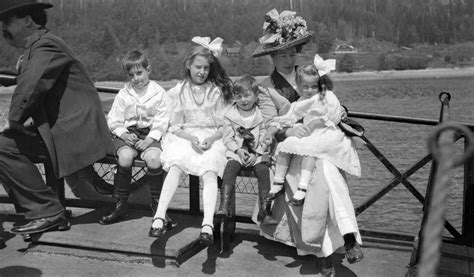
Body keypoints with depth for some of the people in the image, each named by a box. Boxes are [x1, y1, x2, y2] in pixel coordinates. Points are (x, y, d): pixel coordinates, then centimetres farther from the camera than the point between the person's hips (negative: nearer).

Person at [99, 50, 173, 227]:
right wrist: (124, 135, -13)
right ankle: (120, 205, -14)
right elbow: (114, 121, 6)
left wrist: (149, 139, -16)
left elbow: (161, 122, -3)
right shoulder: (123, 95, 8)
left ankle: (157, 204, -11)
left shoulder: (159, 93, 2)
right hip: (127, 134, 1)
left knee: (154, 158, -31)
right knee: (125, 156, -29)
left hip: (151, 134, -1)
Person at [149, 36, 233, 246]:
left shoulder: (219, 90, 7)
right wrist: (190, 138, -12)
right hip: (184, 137, 1)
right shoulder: (178, 92, 10)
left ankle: (208, 224, -44)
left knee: (209, 172, -31)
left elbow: (226, 124, 3)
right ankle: (159, 217, -37)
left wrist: (211, 139, -15)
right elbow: (174, 126, 8)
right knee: (175, 166, -31)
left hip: (212, 138, -1)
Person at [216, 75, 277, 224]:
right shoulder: (230, 115, 7)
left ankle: (264, 211, -21)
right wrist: (238, 150, -12)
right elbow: (227, 138, 5)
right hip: (236, 152, 0)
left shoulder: (262, 114, 5)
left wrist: (255, 154, -11)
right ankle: (224, 206, -33)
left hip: (257, 154, 0)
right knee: (230, 168, -28)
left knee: (263, 171, -25)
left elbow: (265, 138, 3)